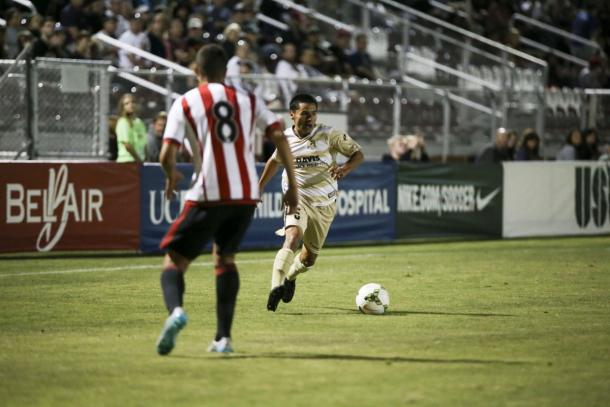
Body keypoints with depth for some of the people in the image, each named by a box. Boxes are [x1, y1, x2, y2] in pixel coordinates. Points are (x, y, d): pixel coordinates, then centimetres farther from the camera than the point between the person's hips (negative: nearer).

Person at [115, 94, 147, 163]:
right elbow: (127, 145, -14)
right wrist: (138, 159, -9)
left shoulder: (139, 122, 14)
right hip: (127, 161, -7)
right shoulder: (122, 123, -8)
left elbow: (144, 144, 16)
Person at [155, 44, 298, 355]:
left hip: (208, 196, -3)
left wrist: (171, 175, 17)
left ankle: (175, 310, -27)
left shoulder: (185, 103, 3)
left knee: (175, 260, 5)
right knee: (225, 258, 23)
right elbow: (279, 136, 3)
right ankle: (223, 337, 13)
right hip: (247, 195, 4)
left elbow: (167, 155, -5)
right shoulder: (247, 100, 12)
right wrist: (292, 185, 8)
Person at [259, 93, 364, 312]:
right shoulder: (285, 138, -4)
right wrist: (259, 187, 22)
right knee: (293, 235, -31)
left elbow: (357, 153, -6)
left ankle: (290, 276, 45)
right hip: (298, 197, -1)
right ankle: (276, 287, -38)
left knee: (309, 258, 11)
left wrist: (345, 168, -27)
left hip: (324, 203, 1)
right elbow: (275, 160, 18)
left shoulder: (329, 135, -11)